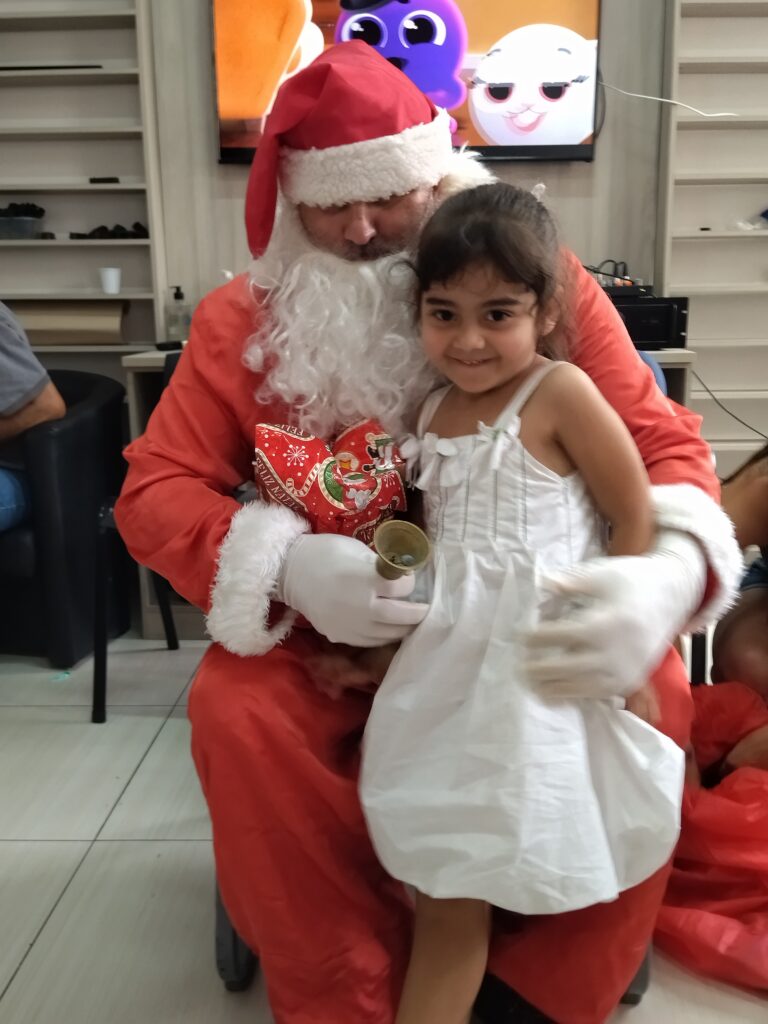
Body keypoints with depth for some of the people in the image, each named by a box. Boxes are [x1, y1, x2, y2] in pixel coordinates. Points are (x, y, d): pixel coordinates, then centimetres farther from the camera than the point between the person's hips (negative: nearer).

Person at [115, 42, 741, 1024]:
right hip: (325, 629, 1)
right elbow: (155, 488, -5)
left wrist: (672, 573, -34)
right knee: (237, 711, -27)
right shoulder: (241, 320, -3)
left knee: (652, 691, -24)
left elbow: (660, 443, -9)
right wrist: (285, 565, -26)